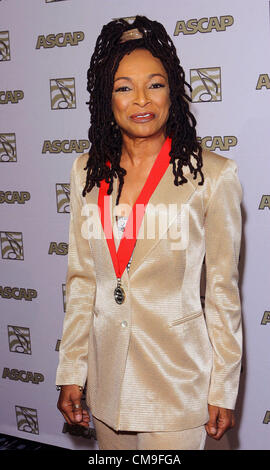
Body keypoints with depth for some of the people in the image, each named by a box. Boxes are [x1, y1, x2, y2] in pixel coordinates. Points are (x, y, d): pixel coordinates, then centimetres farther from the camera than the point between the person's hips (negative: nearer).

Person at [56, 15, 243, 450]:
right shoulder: (87, 171, 2)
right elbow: (81, 278, 6)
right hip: (107, 376, 4)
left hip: (178, 381, -3)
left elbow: (223, 289, -5)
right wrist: (71, 373, 5)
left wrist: (223, 389, -3)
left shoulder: (213, 174, -9)